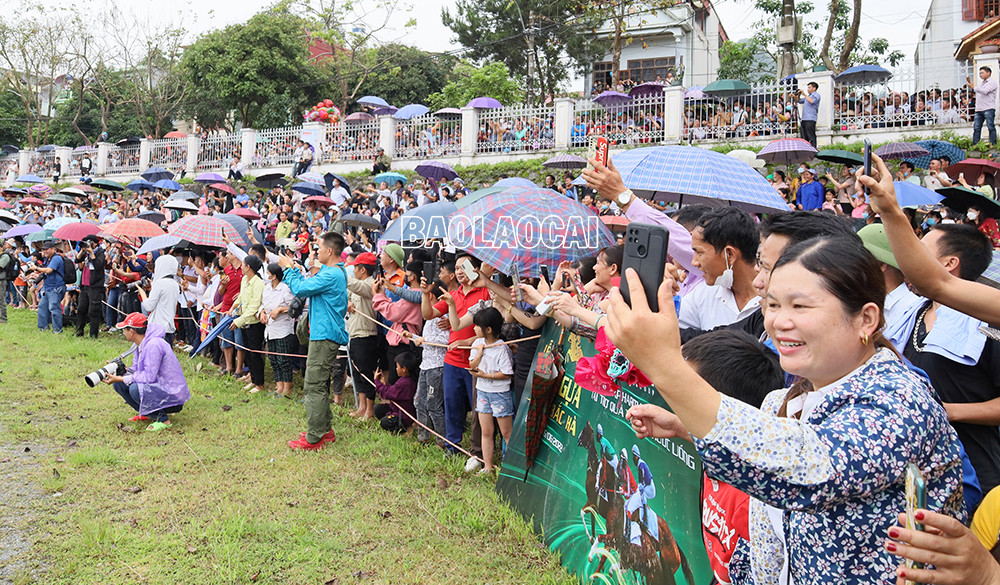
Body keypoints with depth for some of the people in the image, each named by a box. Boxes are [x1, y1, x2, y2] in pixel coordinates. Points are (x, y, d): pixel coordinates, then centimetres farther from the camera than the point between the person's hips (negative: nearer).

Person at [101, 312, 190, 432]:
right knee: (118, 384, 3)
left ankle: (162, 419, -12)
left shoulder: (153, 344, -23)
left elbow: (149, 376, -27)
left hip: (172, 395, -10)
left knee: (135, 388, -31)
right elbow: (135, 371, 13)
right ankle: (147, 413, 13)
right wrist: (118, 374, -4)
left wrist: (121, 379, -21)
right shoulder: (140, 344, 8)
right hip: (157, 386, 10)